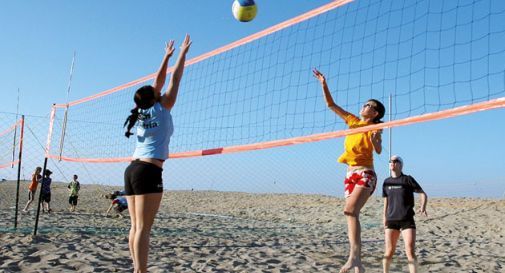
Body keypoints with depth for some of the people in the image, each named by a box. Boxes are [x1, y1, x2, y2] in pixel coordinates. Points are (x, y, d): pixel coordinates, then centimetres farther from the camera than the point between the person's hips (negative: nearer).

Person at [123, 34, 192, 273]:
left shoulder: (142, 111, 16)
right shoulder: (161, 109, 0)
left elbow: (158, 82, 25)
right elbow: (175, 80, 6)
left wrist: (167, 56, 33)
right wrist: (183, 52, 16)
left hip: (132, 170, 8)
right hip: (148, 172, -8)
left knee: (136, 227, 6)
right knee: (143, 229, -11)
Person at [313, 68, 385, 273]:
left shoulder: (374, 129, -1)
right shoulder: (353, 121, 15)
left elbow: (378, 151, -18)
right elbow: (331, 105, 15)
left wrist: (375, 139, -37)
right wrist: (324, 84, 9)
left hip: (365, 174, -6)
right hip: (350, 174, 6)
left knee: (350, 210, -27)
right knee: (351, 213, 2)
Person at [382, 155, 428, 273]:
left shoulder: (408, 179, -3)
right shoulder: (386, 182, 8)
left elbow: (424, 194, -3)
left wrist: (423, 208, -21)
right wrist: (384, 217, 16)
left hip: (407, 220, -3)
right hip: (391, 220, 3)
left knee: (410, 251, -9)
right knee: (389, 251, 3)